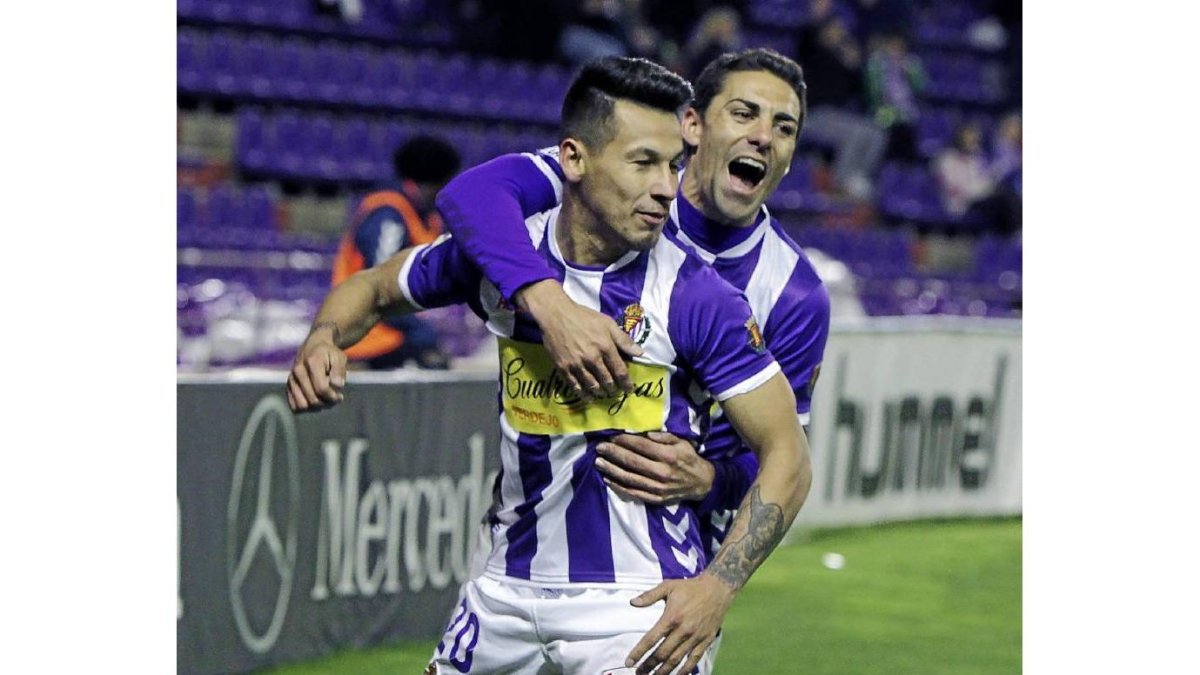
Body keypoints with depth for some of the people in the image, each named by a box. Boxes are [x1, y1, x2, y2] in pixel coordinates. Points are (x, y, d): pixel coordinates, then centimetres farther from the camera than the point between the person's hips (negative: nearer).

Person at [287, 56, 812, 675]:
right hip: (508, 592, 4)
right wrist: (324, 339, -5)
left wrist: (718, 588, -21)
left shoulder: (695, 296, -13)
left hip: (644, 602, -4)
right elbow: (375, 288, 18)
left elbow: (786, 455, -10)